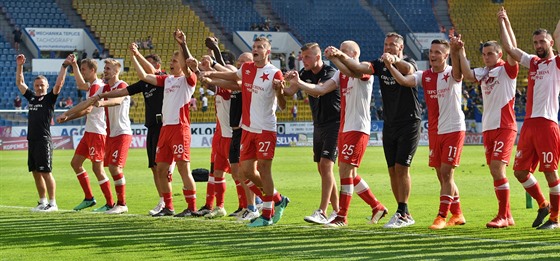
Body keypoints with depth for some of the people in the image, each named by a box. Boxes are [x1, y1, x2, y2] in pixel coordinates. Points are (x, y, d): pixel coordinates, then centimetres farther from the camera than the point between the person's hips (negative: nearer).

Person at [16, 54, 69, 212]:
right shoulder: (31, 98, 17)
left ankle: (52, 203, -5)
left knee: (46, 172, -8)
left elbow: (59, 84, -12)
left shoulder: (50, 98, 0)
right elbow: (19, 83, 23)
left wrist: (64, 67, -16)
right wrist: (20, 66, 19)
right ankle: (42, 202, 17)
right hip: (32, 140, 7)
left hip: (44, 140, -7)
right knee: (36, 173, 9)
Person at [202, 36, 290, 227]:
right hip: (247, 128, 7)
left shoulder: (274, 74, -10)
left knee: (263, 170, -6)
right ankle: (278, 200, 24)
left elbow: (282, 105, -10)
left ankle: (267, 215, 2)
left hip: (265, 129, -7)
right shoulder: (246, 68, 7)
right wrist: (211, 74, 24)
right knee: (246, 170, 6)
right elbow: (233, 76, 31)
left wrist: (280, 91, -30)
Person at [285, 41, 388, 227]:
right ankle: (377, 207, 24)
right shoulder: (341, 74, 16)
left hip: (358, 129, -9)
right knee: (350, 174, 12)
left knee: (345, 170, -11)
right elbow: (320, 90, 5)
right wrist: (298, 83, -7)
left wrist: (336, 58, -47)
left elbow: (354, 72, -34)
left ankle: (342, 217, -7)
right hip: (344, 128, 9)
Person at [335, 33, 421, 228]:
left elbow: (407, 70, -32)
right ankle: (404, 214, 13)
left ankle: (402, 214, -9)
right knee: (392, 170, 6)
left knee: (401, 167, -11)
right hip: (389, 124, 6)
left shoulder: (408, 63, -7)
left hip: (409, 124, -6)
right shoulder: (381, 65, 8)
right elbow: (359, 68, -6)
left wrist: (394, 59, -53)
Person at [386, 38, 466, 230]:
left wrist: (455, 51, -51)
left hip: (454, 129, -6)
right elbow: (404, 81, -10)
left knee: (446, 173, -10)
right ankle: (457, 215, 22)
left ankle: (442, 216, -7)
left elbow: (457, 71, -32)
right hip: (434, 132, 6)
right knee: (442, 176, 10)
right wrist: (390, 67, -28)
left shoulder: (451, 74, -7)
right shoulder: (425, 76, 6)